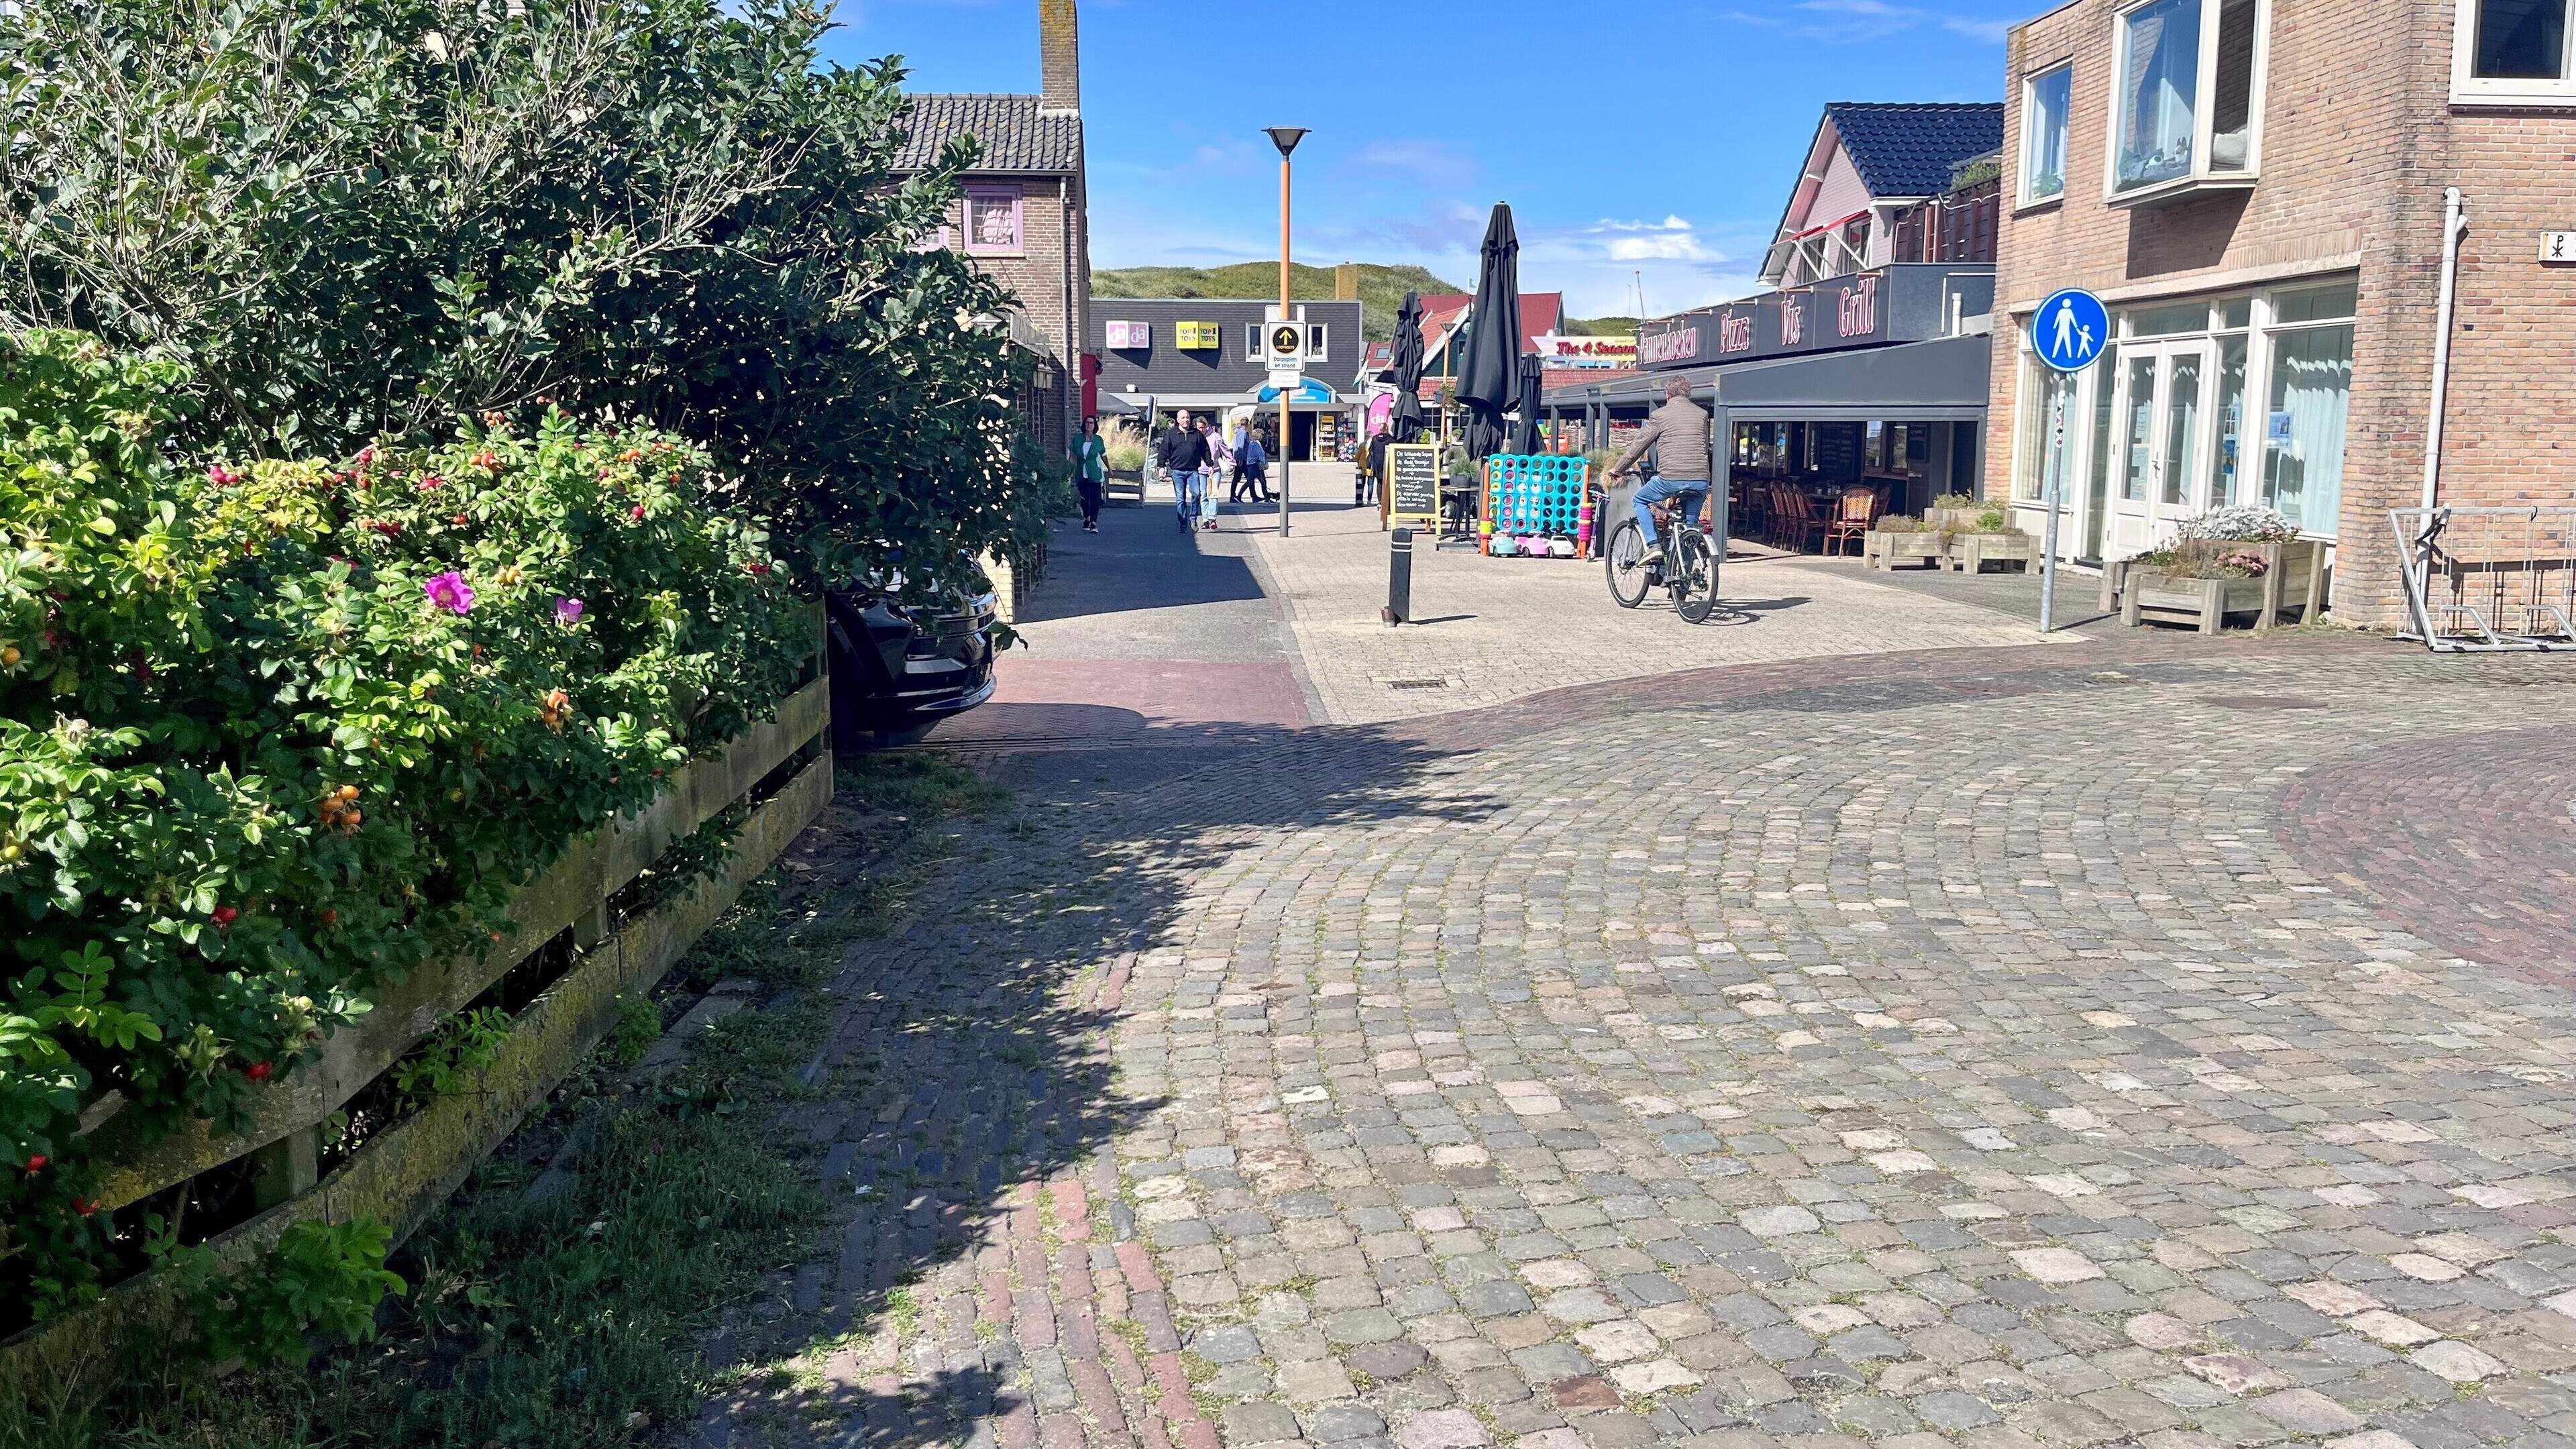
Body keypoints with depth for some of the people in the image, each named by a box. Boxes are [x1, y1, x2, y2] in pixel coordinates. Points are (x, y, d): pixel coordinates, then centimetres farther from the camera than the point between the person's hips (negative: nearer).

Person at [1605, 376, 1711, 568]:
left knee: (1640, 501, 19)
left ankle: (1653, 546, 3)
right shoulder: (1702, 414, 16)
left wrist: (1616, 470, 19)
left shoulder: (1660, 415, 4)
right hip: (1700, 482, 4)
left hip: (1671, 479, -4)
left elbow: (1637, 446, 8)